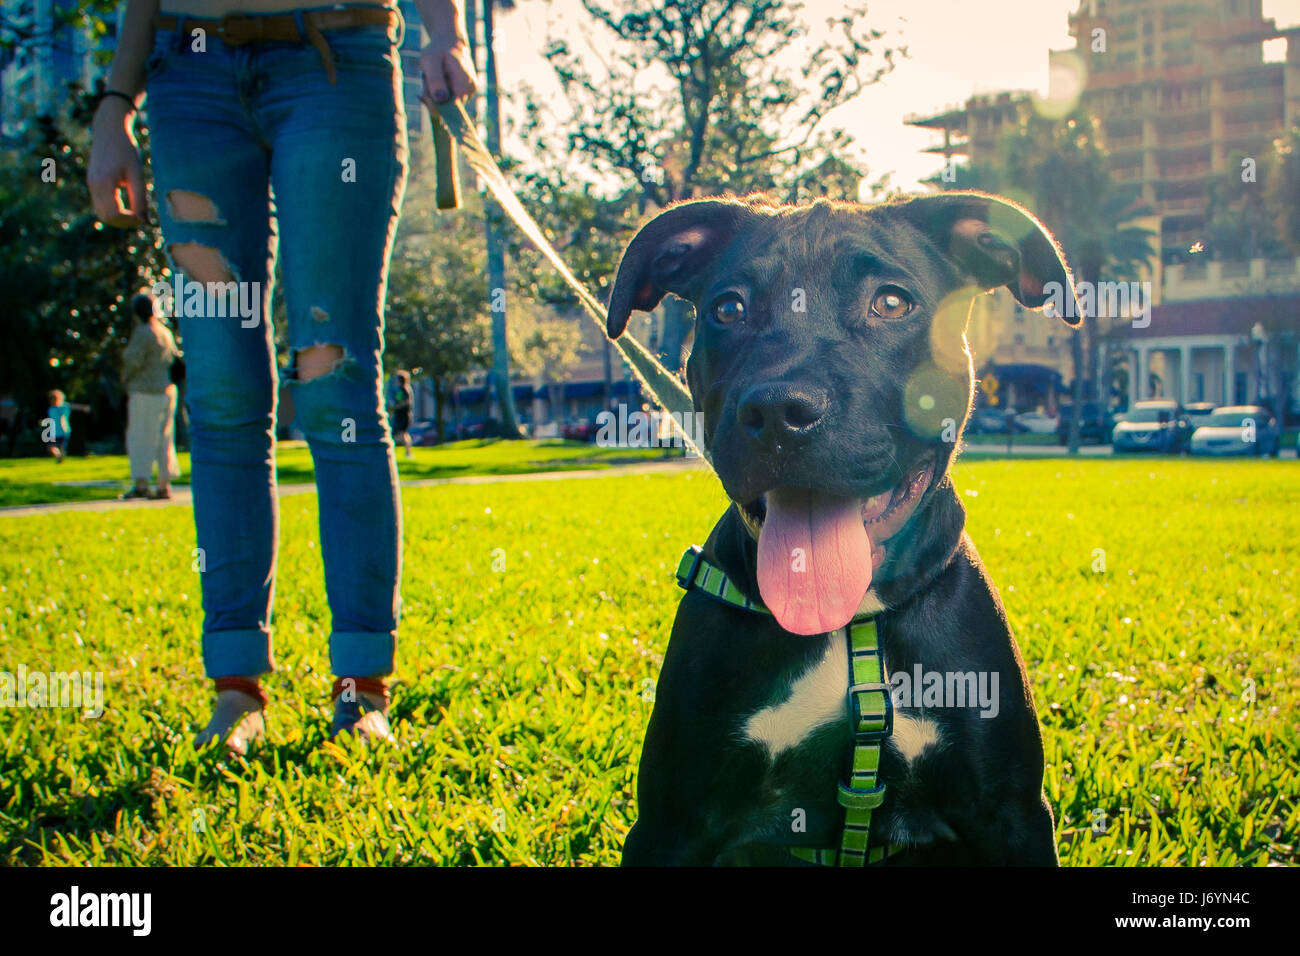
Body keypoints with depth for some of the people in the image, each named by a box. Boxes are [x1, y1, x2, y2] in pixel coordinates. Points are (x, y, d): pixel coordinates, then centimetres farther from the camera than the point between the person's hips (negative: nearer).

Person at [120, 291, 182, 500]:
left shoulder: (142, 332, -12)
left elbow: (133, 360, -18)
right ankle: (164, 486, 9)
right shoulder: (165, 332, 12)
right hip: (167, 391, 8)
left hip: (146, 393, -8)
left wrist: (125, 378, 0)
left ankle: (141, 484, -13)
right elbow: (175, 358, 18)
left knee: (140, 440, -6)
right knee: (163, 439, 9)